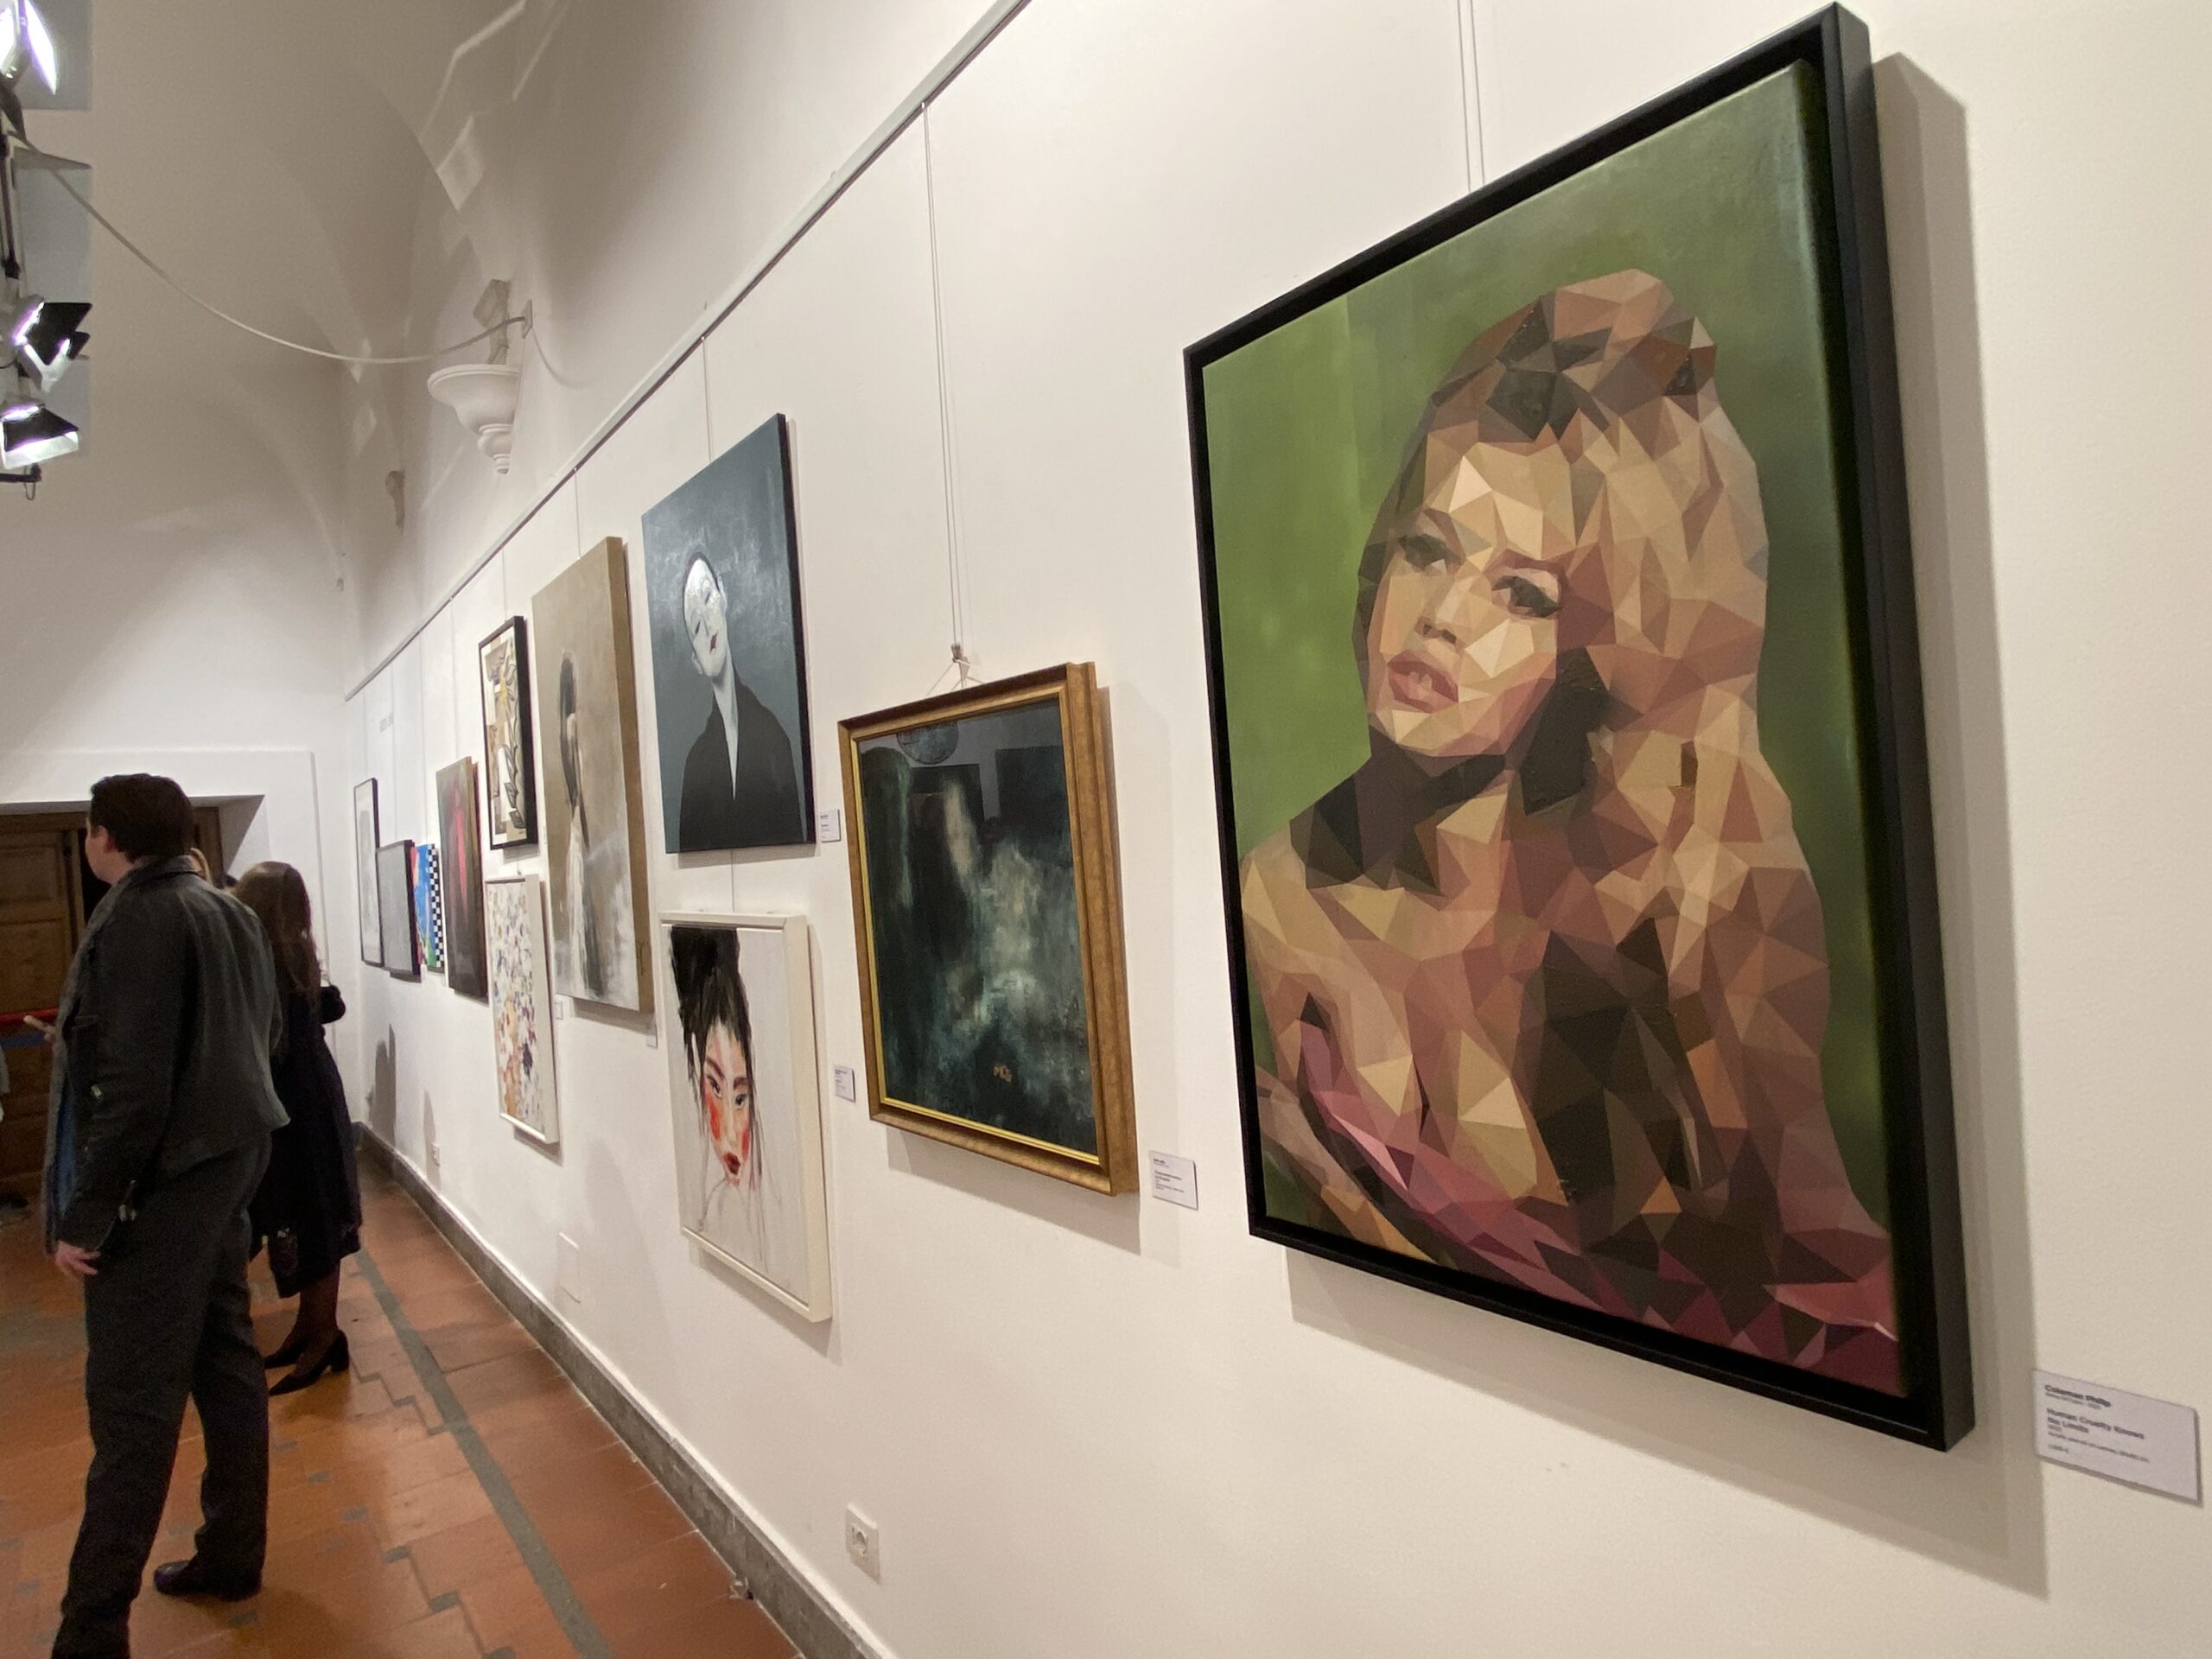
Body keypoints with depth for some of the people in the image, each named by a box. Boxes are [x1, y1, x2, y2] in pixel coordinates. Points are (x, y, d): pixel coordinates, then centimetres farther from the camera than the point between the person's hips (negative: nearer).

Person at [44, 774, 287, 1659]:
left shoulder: (137, 919, -16)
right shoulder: (232, 914, 9)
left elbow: (132, 1082, -21)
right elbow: (260, 1039, 17)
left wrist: (85, 1211, -16)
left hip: (160, 1181, -8)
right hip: (227, 1162, 8)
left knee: (132, 1403, -1)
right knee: (227, 1364, 15)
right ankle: (232, 1554, 26)